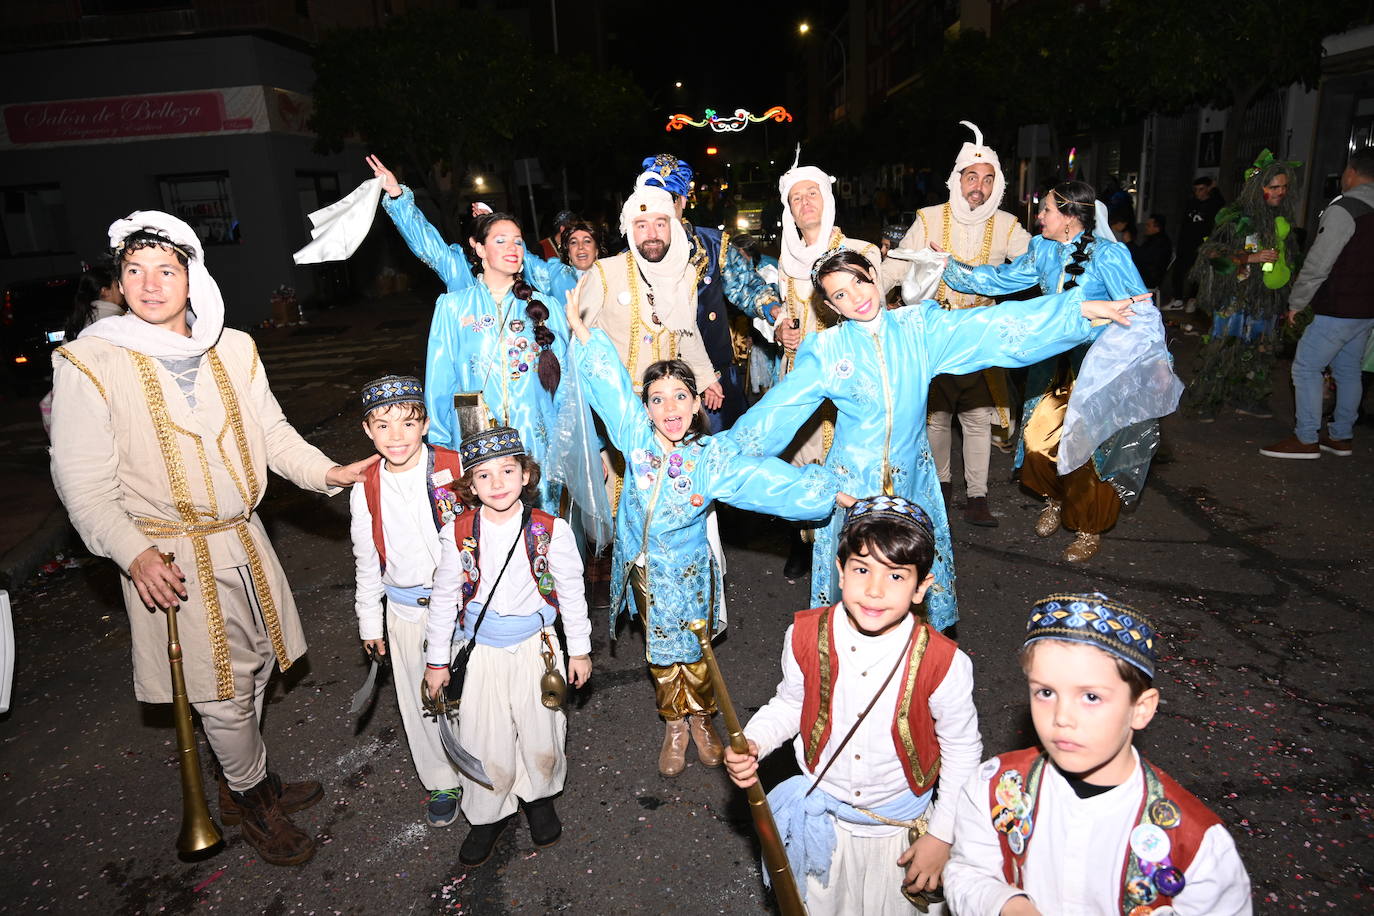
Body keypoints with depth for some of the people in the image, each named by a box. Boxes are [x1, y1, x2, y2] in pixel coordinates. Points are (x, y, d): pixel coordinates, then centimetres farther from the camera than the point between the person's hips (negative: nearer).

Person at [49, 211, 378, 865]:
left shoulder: (233, 349, 4)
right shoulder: (89, 362, -9)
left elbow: (272, 432, 6)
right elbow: (82, 482, -9)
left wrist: (326, 472, -12)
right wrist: (134, 553, -22)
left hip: (243, 539, 5)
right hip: (171, 558, -5)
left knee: (254, 668, 17)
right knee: (222, 689, 3)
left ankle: (243, 782, 40)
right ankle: (250, 797, 28)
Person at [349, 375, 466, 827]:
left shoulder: (456, 469, -13)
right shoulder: (365, 492, -4)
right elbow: (367, 563, 7)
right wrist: (369, 621, 12)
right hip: (406, 612, 2)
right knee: (422, 701, 13)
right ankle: (443, 781, 35)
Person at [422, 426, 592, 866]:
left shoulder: (551, 531, -12)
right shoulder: (458, 534, -10)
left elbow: (571, 593, -1)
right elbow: (443, 598, 1)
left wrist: (580, 649, 5)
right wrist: (436, 660, 6)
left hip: (537, 647, 0)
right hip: (482, 652, 0)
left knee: (541, 732, 14)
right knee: (484, 739, 7)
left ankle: (539, 796, 43)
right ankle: (488, 813, 33)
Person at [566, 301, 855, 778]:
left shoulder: (713, 456, -15)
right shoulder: (636, 436, -13)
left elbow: (770, 479, -18)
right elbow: (610, 378, -12)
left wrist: (840, 496, -21)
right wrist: (577, 322, -11)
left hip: (688, 570, -1)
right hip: (642, 566, 2)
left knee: (693, 650, 13)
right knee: (660, 652, 17)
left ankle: (701, 719, 40)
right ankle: (674, 725, 39)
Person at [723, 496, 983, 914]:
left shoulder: (942, 663, -26)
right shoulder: (805, 636, -20)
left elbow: (962, 750, -10)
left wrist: (941, 836, -6)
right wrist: (750, 745, -18)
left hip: (901, 826, -2)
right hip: (820, 814, 2)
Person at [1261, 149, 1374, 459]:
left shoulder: (1343, 210, -17)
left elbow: (1318, 264, -19)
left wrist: (1297, 302, -8)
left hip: (1338, 310, -9)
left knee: (1306, 367, -2)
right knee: (1348, 370, 15)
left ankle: (1306, 439, -1)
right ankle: (1341, 437, 23)